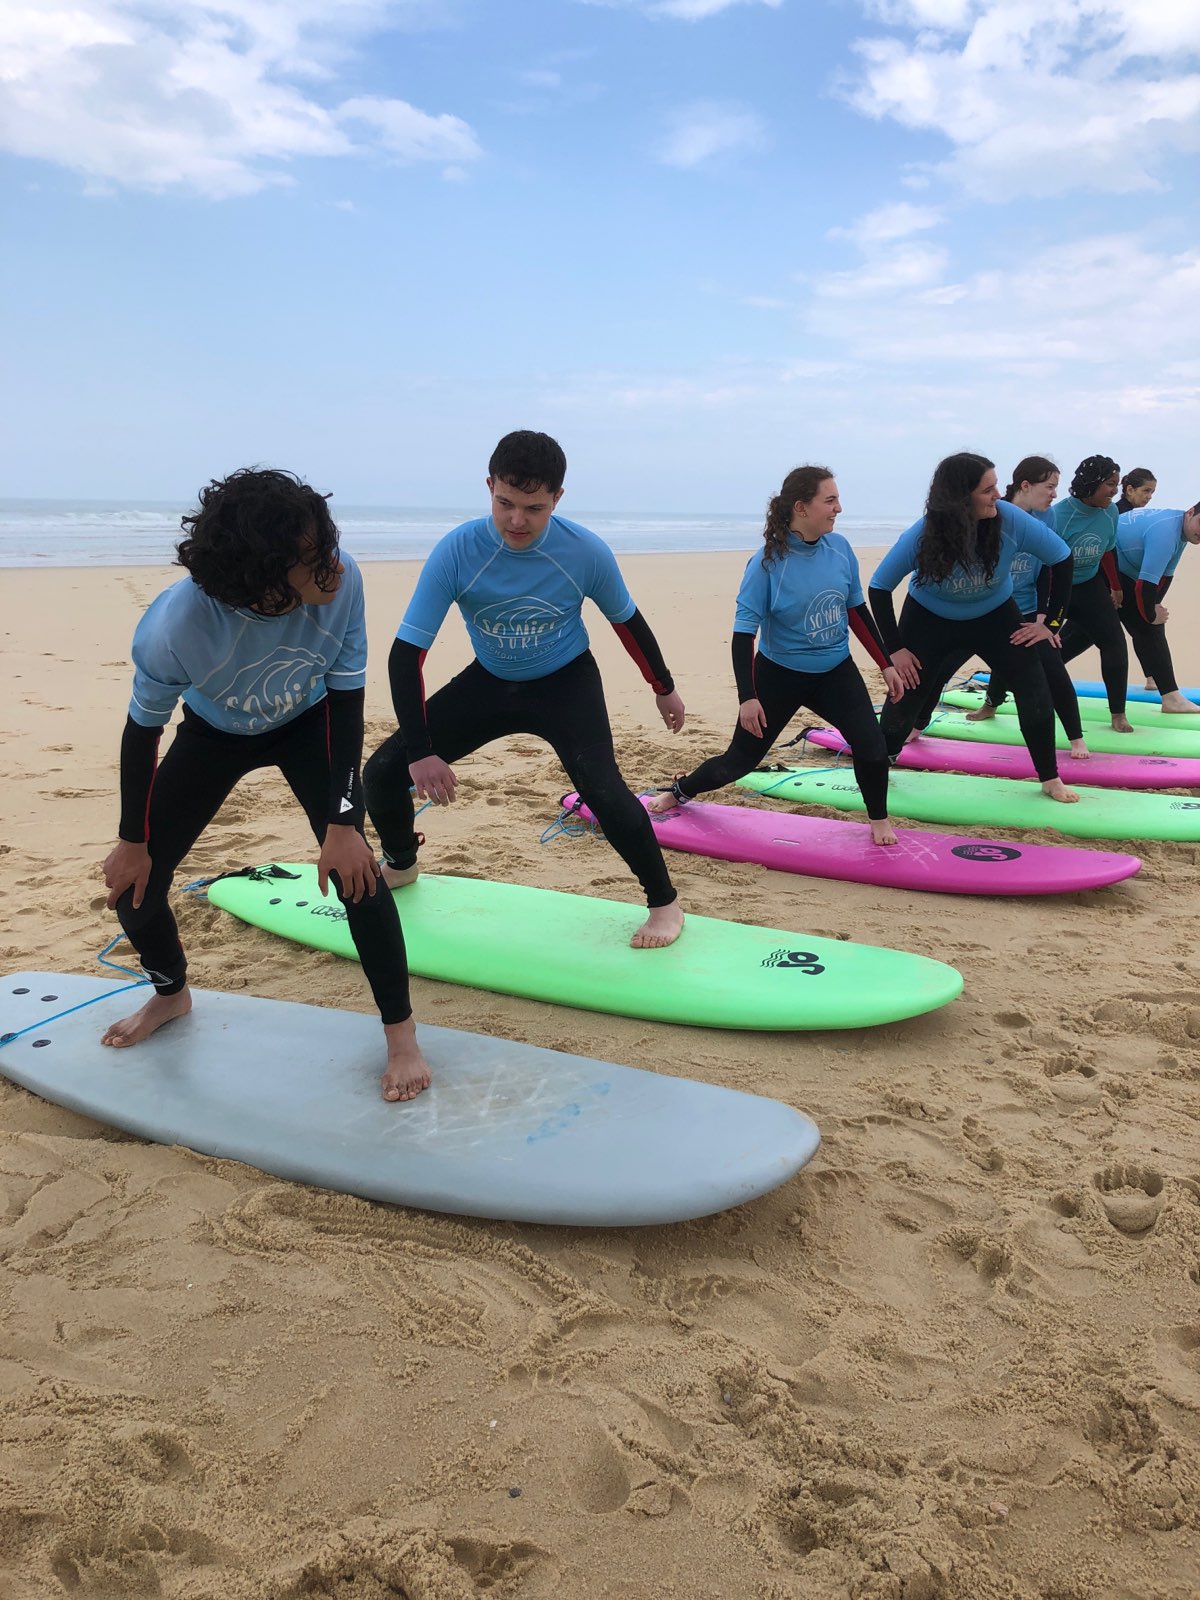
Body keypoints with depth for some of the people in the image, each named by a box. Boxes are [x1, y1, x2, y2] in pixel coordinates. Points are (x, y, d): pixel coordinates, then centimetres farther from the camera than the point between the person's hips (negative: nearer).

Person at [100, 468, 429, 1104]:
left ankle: (401, 1034, 1)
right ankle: (172, 993, 35)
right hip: (215, 733, 1)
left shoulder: (340, 581, -35)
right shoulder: (175, 625, -38)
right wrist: (133, 840, -8)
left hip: (309, 725, 0)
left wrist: (342, 823, -22)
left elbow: (346, 699, -21)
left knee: (352, 867, -19)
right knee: (132, 885, 1)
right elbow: (144, 729, -19)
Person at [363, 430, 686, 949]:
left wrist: (664, 688, 9)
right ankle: (400, 866, 27)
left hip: (565, 683, -2)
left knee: (601, 788, -27)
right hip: (489, 681, 2)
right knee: (382, 772, -6)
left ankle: (665, 903, -3)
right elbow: (406, 653, -22)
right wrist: (420, 751, -27)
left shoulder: (587, 553, -23)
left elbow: (627, 621, -2)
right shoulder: (456, 551, -24)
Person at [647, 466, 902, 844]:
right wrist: (747, 696, -22)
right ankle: (680, 791, 36)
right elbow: (743, 632, -18)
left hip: (835, 673, 3)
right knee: (740, 759, 7)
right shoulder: (768, 562, -20)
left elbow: (857, 611, 7)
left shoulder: (840, 548, -7)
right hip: (779, 676, -3)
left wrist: (886, 664, 9)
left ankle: (879, 819, 12)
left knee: (871, 747, -16)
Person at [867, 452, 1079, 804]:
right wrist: (894, 649, -18)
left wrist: (1051, 622, -9)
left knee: (1035, 692, -7)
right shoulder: (922, 536, -30)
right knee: (905, 698, -2)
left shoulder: (1011, 520, -28)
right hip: (929, 619, -1)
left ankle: (1050, 780, 9)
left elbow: (1061, 558, -12)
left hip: (995, 616, 2)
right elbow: (879, 587, -18)